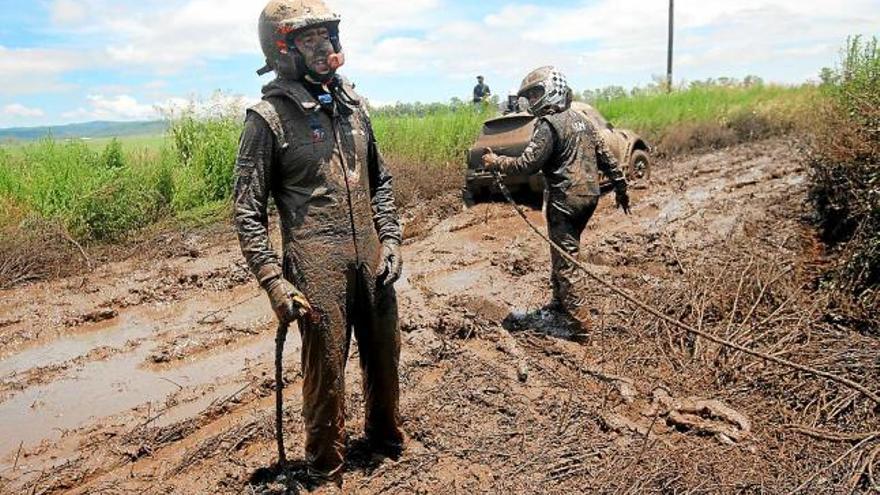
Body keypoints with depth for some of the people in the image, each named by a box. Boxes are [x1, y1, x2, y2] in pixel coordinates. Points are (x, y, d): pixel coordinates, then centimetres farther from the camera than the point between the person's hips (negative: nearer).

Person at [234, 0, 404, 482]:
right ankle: (326, 468, 28)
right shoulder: (268, 117, -8)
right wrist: (274, 280, -15)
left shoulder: (352, 104, 9)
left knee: (384, 356, 18)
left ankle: (385, 435, 43)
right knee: (326, 371, 6)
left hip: (371, 260, 6)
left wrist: (390, 238, 6)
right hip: (318, 270, -5)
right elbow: (248, 212, -8)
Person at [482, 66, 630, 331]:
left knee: (564, 258, -2)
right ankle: (560, 301, 33)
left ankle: (578, 318, -1)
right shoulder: (581, 118, 12)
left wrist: (497, 162, -5)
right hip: (590, 195, 9)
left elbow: (527, 164, -19)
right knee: (565, 250, 21)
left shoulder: (549, 125, -14)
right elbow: (606, 157, 14)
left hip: (565, 199, -9)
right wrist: (621, 188, 20)